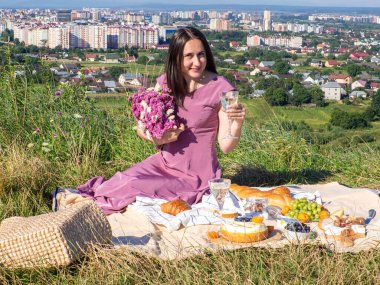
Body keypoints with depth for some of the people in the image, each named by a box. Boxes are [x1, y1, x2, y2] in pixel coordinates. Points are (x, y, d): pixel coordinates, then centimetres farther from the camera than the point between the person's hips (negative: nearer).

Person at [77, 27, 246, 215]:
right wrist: (158, 137, -13)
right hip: (164, 162, 4)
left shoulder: (219, 88, -11)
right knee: (122, 183, -22)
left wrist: (238, 123, -30)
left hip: (196, 176, -4)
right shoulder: (165, 83, 2)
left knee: (132, 192, -22)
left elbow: (226, 146, -11)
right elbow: (142, 128, 8)